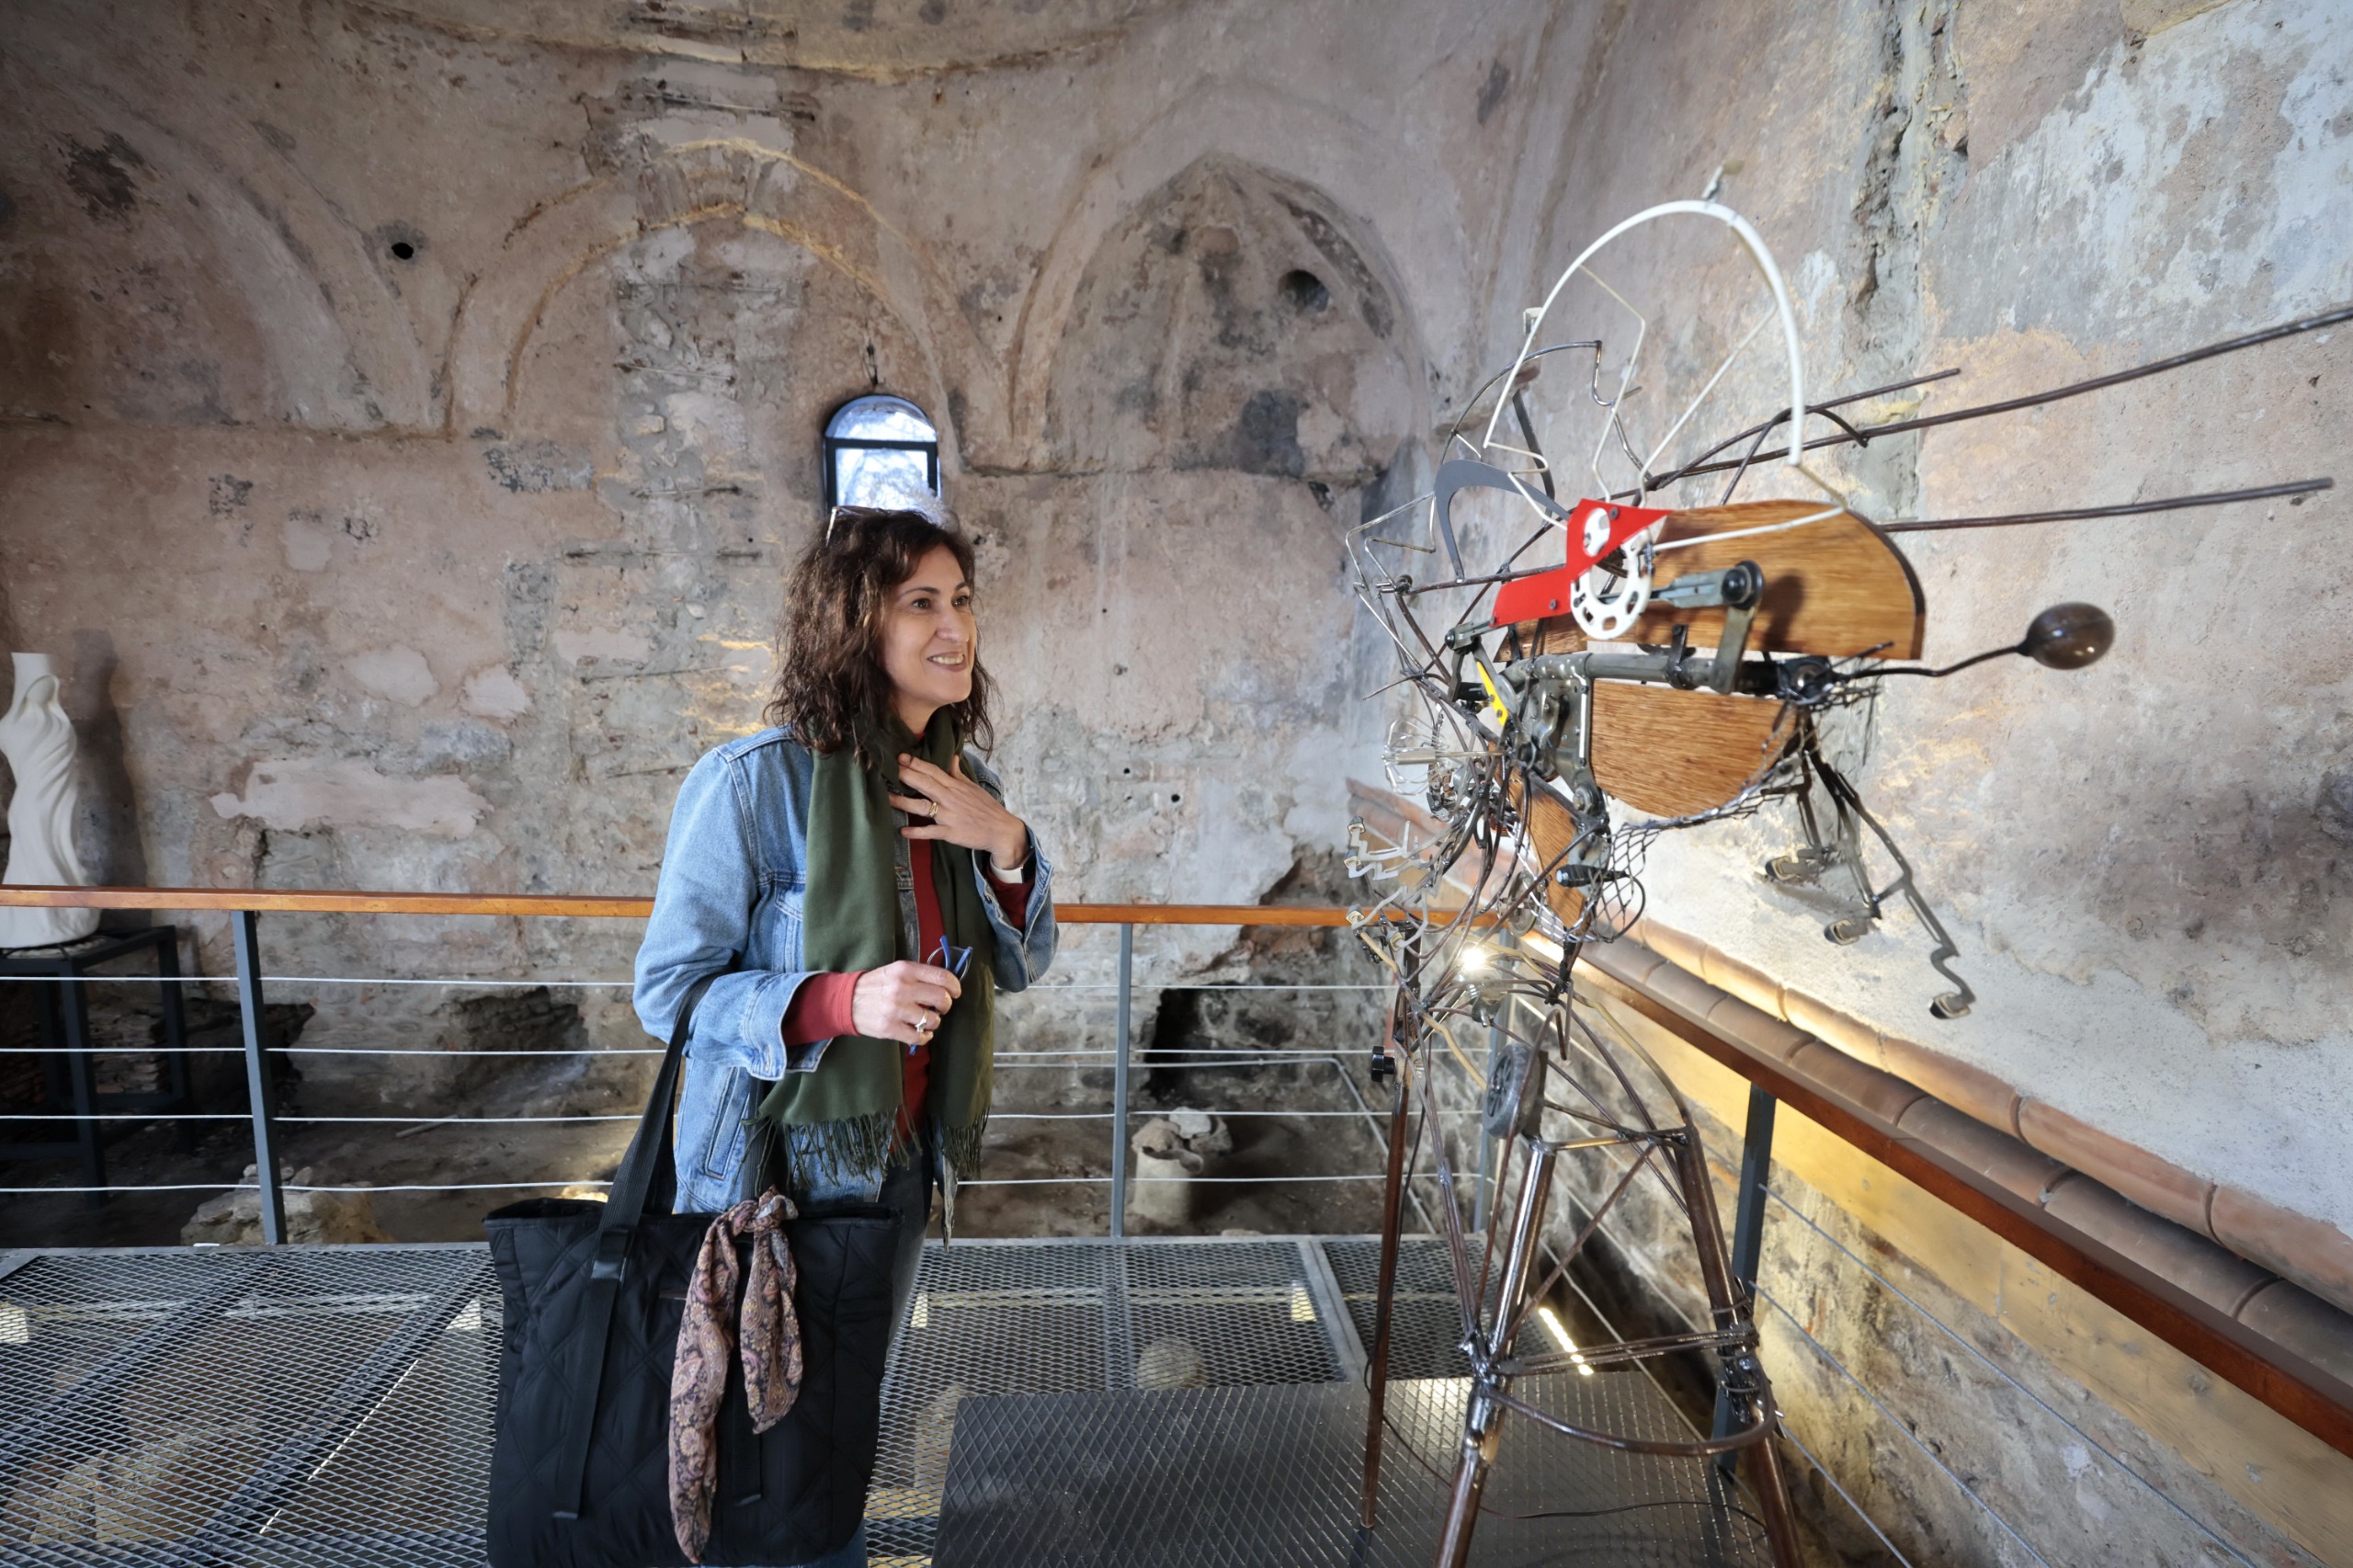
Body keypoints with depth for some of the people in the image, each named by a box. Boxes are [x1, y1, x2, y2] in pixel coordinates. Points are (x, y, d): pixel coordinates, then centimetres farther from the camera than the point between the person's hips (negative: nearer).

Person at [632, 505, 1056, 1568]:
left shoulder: (963, 789, -3)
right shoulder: (752, 783, -21)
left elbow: (1021, 968, 2)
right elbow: (668, 990, -16)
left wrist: (1005, 846, -16)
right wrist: (840, 1001, -31)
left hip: (899, 1161, 6)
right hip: (772, 1166, -5)